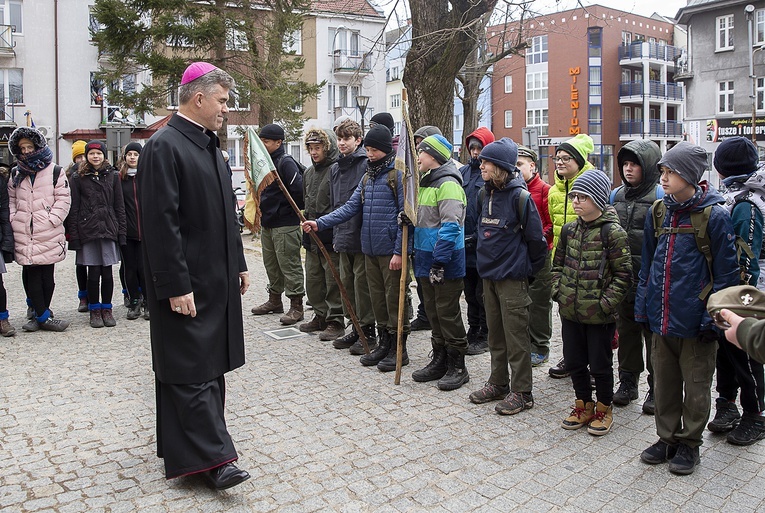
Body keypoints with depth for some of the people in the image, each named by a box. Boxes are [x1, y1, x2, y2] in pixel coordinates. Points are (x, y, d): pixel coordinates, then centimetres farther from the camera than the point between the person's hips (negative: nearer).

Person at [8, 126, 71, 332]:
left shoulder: (54, 171, 3)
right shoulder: (15, 174, 15)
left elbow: (63, 199, -1)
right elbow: (11, 200, 18)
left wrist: (52, 219, -10)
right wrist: (13, 220, 3)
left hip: (48, 234, -3)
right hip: (23, 234, 3)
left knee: (47, 275, 2)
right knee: (31, 275, -1)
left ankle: (40, 315, 15)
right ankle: (43, 316, 4)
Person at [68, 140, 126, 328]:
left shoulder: (113, 176, 8)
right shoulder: (79, 178, 5)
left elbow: (119, 205, 8)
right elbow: (74, 208, 3)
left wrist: (121, 231, 2)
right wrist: (74, 235, -3)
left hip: (108, 229, 1)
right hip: (88, 230, -1)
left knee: (107, 272, 4)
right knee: (93, 273, 1)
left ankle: (107, 309, 15)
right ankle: (94, 310, 14)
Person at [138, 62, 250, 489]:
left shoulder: (209, 145, 15)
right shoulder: (164, 147, -14)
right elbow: (161, 223, -19)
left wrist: (239, 264, 17)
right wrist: (176, 286, -21)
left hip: (218, 278, 9)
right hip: (186, 284, -9)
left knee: (210, 363, 14)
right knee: (192, 367, -4)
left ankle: (186, 448, 27)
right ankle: (210, 457, -1)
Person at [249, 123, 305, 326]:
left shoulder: (286, 162, -14)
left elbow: (299, 189, -21)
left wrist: (292, 211, -10)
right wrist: (263, 210, 13)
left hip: (285, 225, -10)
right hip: (267, 223, 10)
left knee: (289, 265, -5)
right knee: (271, 264, 17)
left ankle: (296, 306, 2)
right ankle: (274, 300, 30)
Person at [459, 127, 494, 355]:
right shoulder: (462, 172, 10)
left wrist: (479, 236, -18)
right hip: (465, 245, 6)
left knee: (483, 293, 3)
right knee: (470, 292, 16)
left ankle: (485, 336, 17)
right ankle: (473, 331, 29)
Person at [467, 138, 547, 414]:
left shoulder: (519, 196, -15)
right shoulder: (488, 194, 8)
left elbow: (535, 237, -10)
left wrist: (529, 267, 0)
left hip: (512, 277, -7)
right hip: (488, 274, 8)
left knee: (516, 336, 1)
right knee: (495, 334, 16)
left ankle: (521, 392, 12)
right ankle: (498, 383, 29)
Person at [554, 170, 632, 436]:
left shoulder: (613, 232, -12)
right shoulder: (569, 229, 5)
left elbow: (623, 274, -12)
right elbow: (558, 264, 16)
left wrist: (605, 302, -16)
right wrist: (558, 291, 3)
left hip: (599, 315, -6)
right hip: (570, 311, 6)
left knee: (600, 365, 8)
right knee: (574, 362, 15)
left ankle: (604, 409, 28)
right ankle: (583, 406, 34)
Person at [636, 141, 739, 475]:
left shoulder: (714, 216, -12)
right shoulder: (657, 212, 5)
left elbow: (725, 273, -10)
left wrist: (712, 317, -14)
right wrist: (642, 306, 9)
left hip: (694, 320, -5)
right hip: (661, 318, 5)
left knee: (695, 385, 11)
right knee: (664, 382, 16)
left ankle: (689, 444, 27)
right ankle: (668, 438, 32)